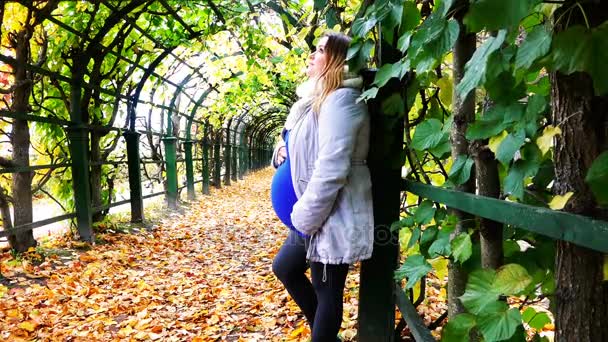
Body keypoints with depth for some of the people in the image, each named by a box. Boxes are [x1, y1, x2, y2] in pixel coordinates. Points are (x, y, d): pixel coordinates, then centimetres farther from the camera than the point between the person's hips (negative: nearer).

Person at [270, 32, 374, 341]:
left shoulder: (341, 99, -18)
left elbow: (332, 167, -26)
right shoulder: (315, 99, 14)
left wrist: (304, 216, -18)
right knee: (284, 267, 22)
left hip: (333, 217, -11)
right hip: (313, 214, 11)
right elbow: (306, 149, 25)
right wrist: (283, 150, 2)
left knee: (326, 290, 3)